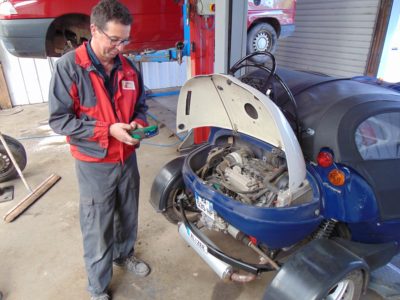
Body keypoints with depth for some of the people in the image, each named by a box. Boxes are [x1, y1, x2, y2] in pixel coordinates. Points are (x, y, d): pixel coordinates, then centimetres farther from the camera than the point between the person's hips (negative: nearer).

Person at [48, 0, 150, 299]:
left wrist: (138, 124, -10)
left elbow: (140, 106, 13)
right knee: (97, 230, 9)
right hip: (94, 165, -5)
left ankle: (124, 254, 51)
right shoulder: (68, 67, -14)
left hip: (127, 158, 5)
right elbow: (59, 120, -15)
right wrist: (108, 130, -23)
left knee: (128, 216, 22)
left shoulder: (128, 68, 2)